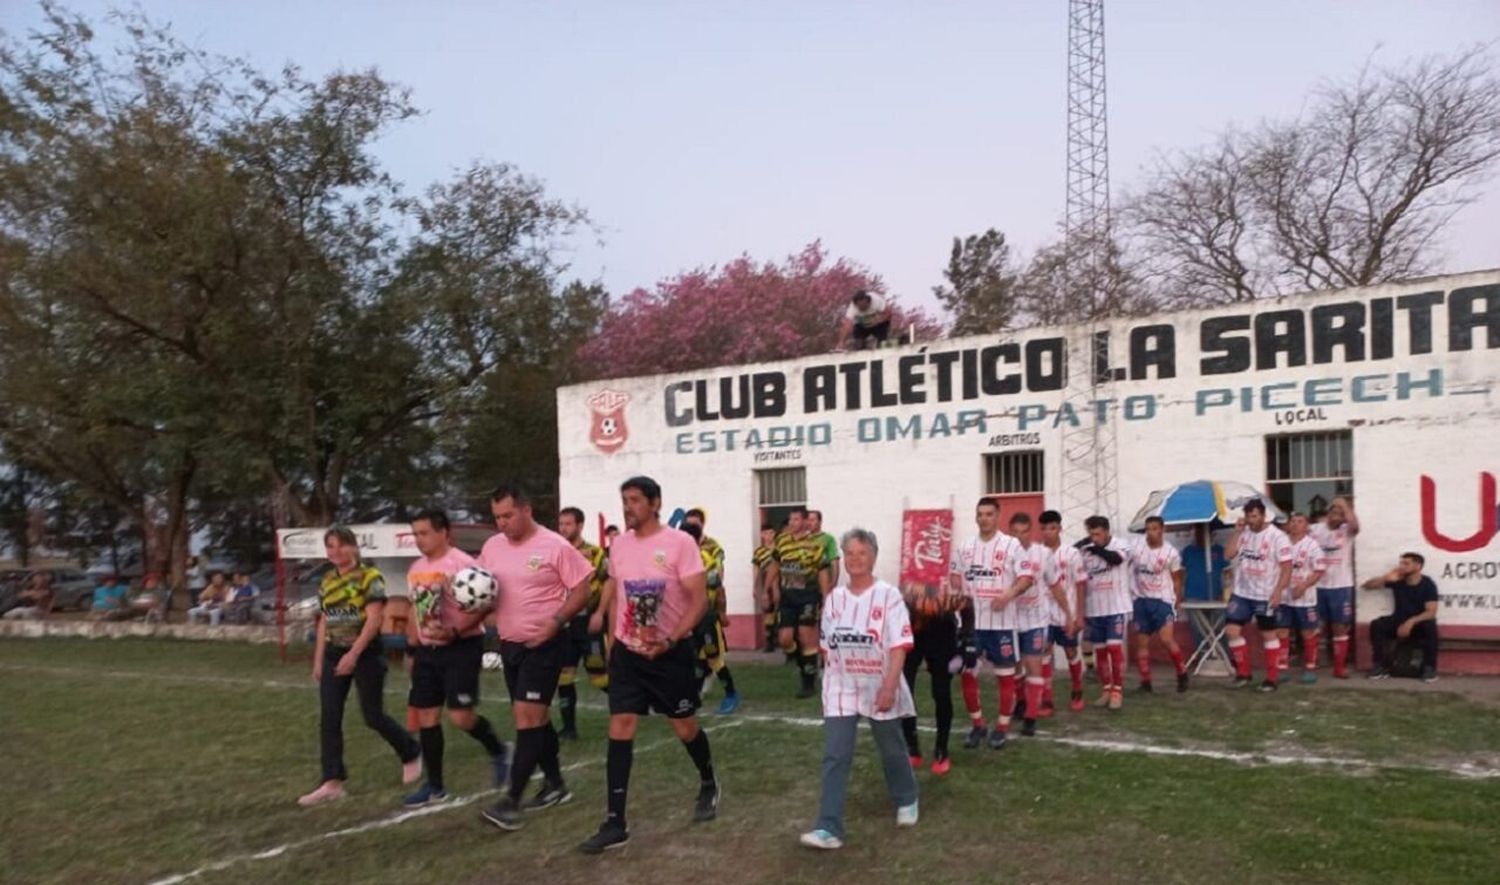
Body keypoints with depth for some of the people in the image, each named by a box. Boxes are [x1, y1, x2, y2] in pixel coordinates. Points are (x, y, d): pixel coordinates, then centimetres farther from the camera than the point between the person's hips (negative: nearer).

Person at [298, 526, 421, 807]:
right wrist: (318, 660, 13)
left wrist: (353, 654, -24)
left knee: (373, 716, 1)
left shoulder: (370, 576, -10)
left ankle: (412, 754, 25)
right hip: (334, 654, 6)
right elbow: (324, 622, 15)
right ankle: (332, 783, 3)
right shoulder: (327, 581, 10)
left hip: (366, 653, -6)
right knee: (328, 720, -1)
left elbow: (374, 618, -17)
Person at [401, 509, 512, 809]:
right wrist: (412, 649, 18)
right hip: (428, 650, 8)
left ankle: (498, 751, 17)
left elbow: (485, 605, -19)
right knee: (426, 716, 7)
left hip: (462, 647, -8)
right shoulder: (415, 569, 10)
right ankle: (434, 786, 18)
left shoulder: (463, 564, -15)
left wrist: (455, 632, -26)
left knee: (460, 716, -13)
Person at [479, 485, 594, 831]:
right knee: (534, 717, 15)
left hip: (544, 645, -7)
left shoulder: (555, 546, -14)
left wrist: (555, 621, -24)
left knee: (527, 717, -10)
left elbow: (581, 591, -12)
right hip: (509, 645, 7)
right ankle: (555, 783, 30)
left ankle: (511, 801, -7)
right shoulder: (492, 547, 4)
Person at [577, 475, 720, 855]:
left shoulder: (680, 543, -14)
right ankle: (615, 824, 1)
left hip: (671, 653, -4)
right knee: (620, 730, -3)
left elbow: (699, 600, -16)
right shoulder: (619, 544, 2)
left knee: (685, 727, 10)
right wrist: (613, 638, 12)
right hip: (627, 652, 4)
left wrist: (669, 641, -25)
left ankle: (708, 785, 40)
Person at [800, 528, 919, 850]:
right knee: (834, 757, -5)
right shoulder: (834, 598, 2)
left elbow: (900, 647, -15)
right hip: (841, 689, 3)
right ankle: (829, 828, -5)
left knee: (892, 751, 16)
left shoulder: (888, 595, -12)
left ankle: (906, 801, 42)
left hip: (879, 688, -3)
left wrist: (889, 687, -21)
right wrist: (831, 679, 11)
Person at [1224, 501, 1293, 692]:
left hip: (1265, 595, -5)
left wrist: (1278, 591, -20)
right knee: (1232, 629, 0)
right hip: (1241, 593, 5)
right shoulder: (1243, 533, 5)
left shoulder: (1277, 536, -12)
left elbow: (1287, 567, -13)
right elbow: (1229, 554, -2)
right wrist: (1237, 532, -8)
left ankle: (1271, 679, 13)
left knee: (1268, 634, 5)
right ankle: (1243, 672, 13)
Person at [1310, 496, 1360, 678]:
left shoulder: (1347, 530, -3)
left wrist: (1344, 504, -20)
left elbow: (1355, 524, -26)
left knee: (1340, 628, 6)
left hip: (1340, 586, -2)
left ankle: (1340, 667, 14)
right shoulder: (1314, 529, 4)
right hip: (1317, 586, 2)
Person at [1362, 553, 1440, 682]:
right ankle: (1382, 666, -17)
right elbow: (1367, 585, -2)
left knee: (1430, 627, -35)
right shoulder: (1397, 580, -4)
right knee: (1376, 625, -24)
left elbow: (1431, 612, -19)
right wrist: (1386, 578, -20)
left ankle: (1429, 667, -18)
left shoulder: (1428, 585, -11)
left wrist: (1411, 622, -33)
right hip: (1399, 621, 3)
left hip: (1419, 622, -2)